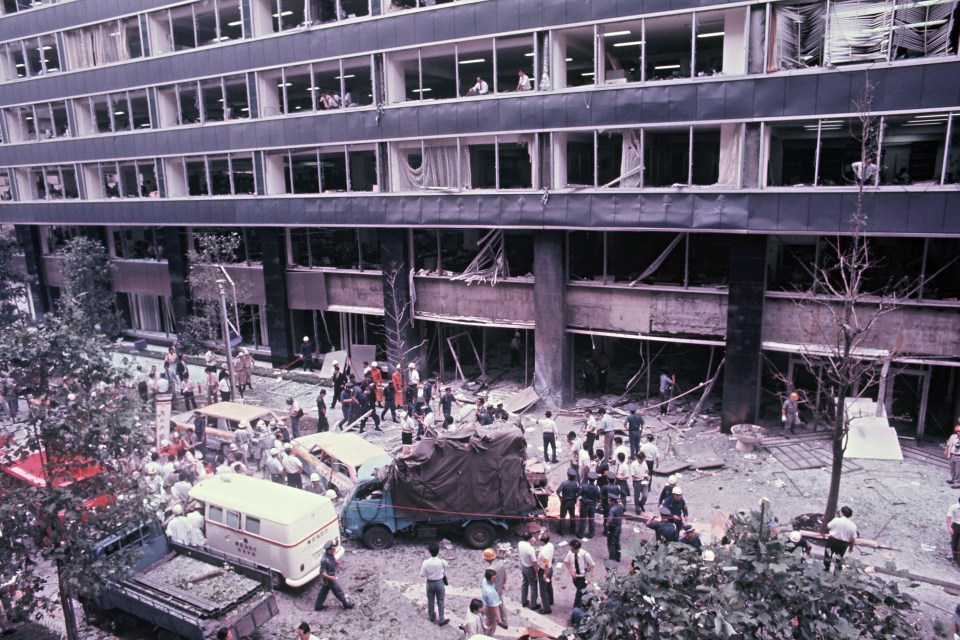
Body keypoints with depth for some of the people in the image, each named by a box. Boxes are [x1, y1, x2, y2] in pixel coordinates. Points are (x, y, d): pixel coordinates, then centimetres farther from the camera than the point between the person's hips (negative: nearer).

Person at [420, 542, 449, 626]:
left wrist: (422, 566, 1)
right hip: (439, 583, -1)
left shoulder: (426, 562, -23)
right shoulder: (442, 562, -21)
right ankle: (441, 620, 18)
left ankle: (431, 617, 38)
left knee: (430, 601, 21)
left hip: (430, 583, 1)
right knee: (440, 602, 13)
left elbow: (422, 575, -12)